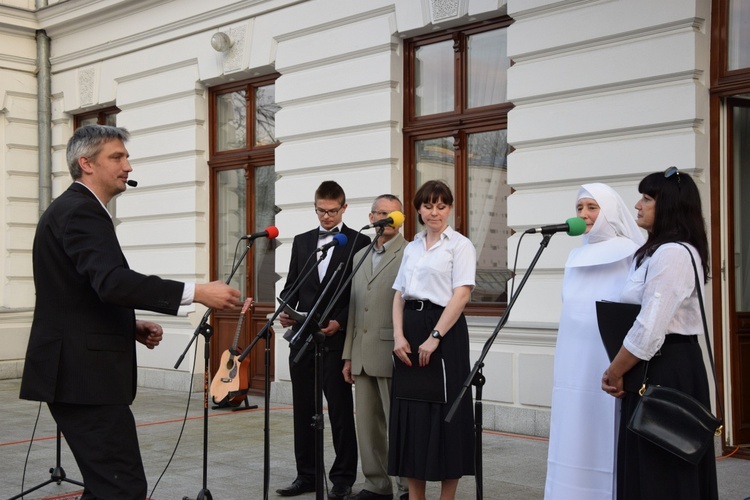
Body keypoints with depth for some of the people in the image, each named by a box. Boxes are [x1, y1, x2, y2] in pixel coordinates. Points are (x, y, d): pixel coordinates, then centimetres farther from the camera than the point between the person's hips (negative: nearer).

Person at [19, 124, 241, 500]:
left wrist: (131, 327, 12)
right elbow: (112, 282, -29)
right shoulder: (80, 211, -13)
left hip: (78, 373, 11)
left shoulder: (72, 209, 20)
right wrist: (197, 293, -31)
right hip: (85, 375, -11)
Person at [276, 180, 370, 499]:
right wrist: (285, 310, -5)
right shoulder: (301, 242, 14)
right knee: (303, 409, 9)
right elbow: (291, 284, 14)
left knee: (340, 410, 2)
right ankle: (306, 474, 18)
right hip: (302, 337, 5)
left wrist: (339, 322, -16)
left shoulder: (359, 243, 0)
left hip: (337, 338, -5)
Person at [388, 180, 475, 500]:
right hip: (410, 330, 6)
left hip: (444, 331, -6)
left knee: (443, 412, -2)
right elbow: (399, 294, 12)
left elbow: (461, 294, -12)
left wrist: (434, 337, -18)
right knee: (411, 412, 6)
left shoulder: (460, 245, -2)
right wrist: (398, 335, -3)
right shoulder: (412, 248, 16)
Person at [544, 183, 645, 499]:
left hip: (609, 364, -6)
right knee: (575, 438, 8)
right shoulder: (577, 257, 14)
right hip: (574, 366, 6)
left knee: (605, 438, -2)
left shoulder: (630, 255, -6)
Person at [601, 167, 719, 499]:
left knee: (659, 472, -4)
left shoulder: (671, 254, -19)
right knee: (653, 466, 14)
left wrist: (614, 372, -12)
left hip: (665, 370, -11)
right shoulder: (658, 251, 17)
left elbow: (649, 329, -25)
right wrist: (620, 370, 12)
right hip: (665, 365, 11)